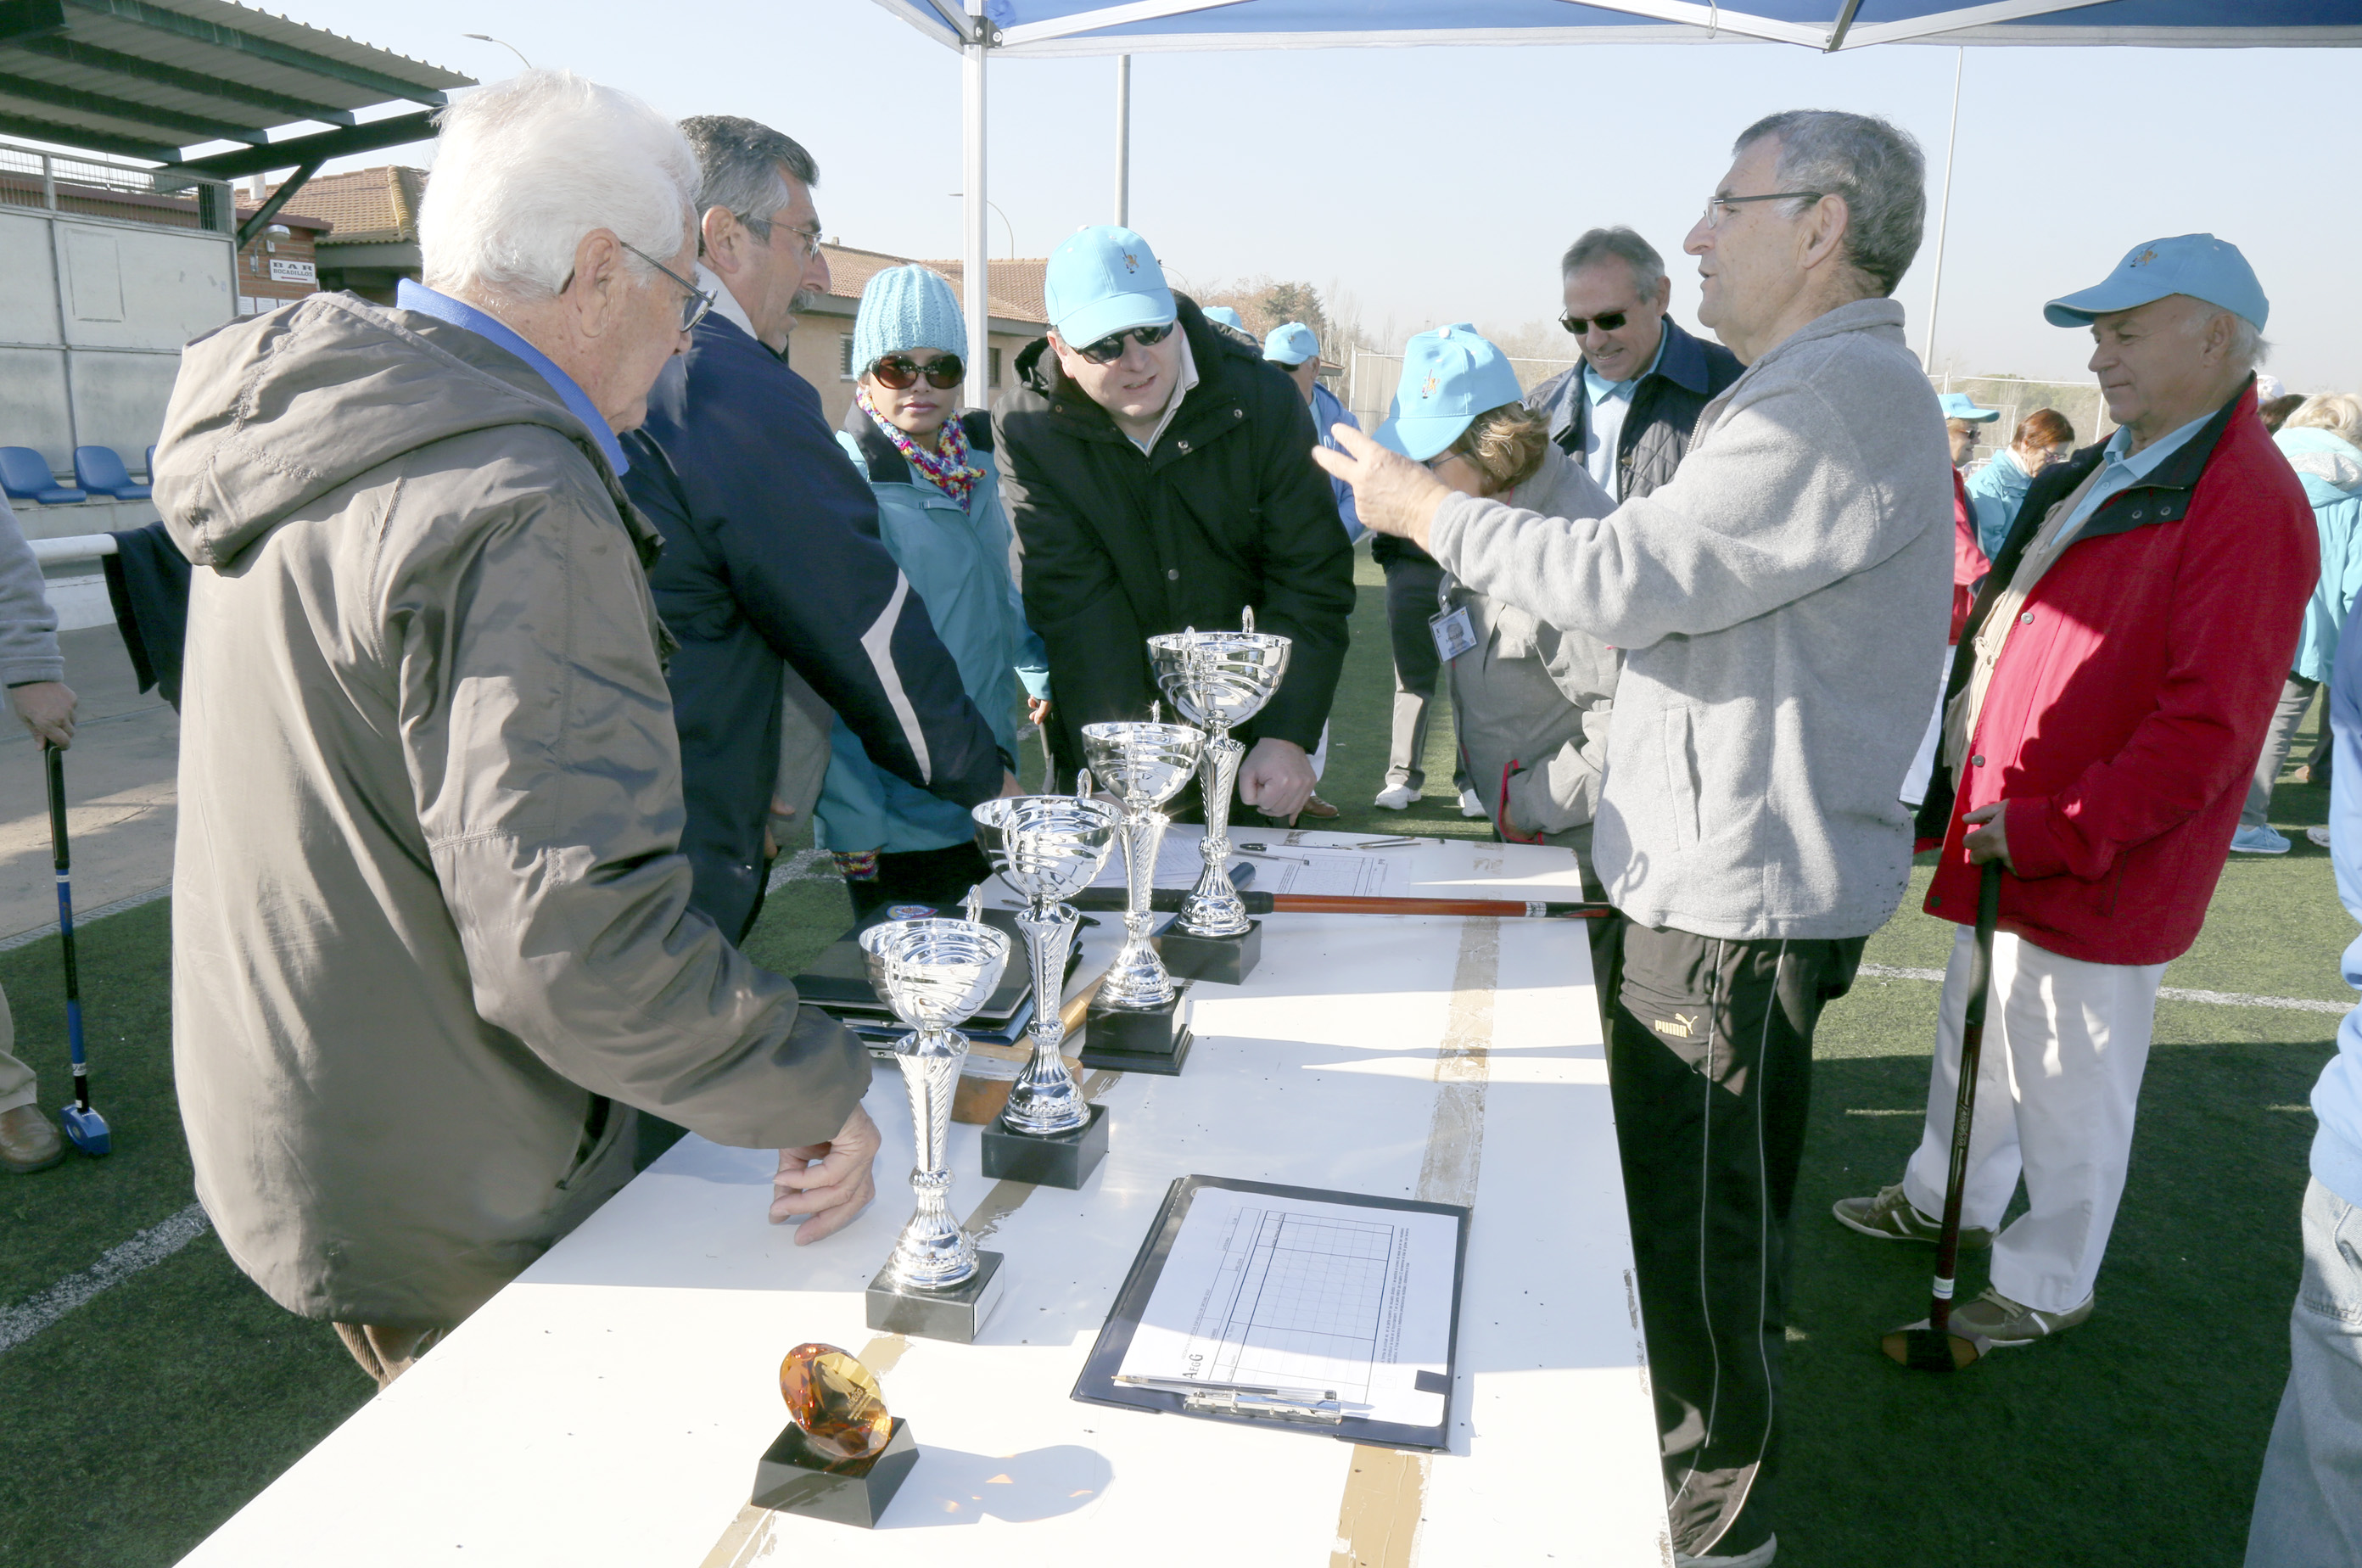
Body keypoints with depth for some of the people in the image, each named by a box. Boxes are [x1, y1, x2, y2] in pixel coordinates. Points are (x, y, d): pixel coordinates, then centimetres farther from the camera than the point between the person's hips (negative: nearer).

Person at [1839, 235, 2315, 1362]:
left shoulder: (2246, 504, -19)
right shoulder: (2109, 472, 10)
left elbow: (2204, 729, -24)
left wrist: (2049, 830, -24)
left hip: (2093, 871, -9)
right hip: (2003, 844, 9)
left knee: (2071, 1085, 8)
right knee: (1975, 1035, 23)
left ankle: (2045, 1289, 27)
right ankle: (1947, 1199, 44)